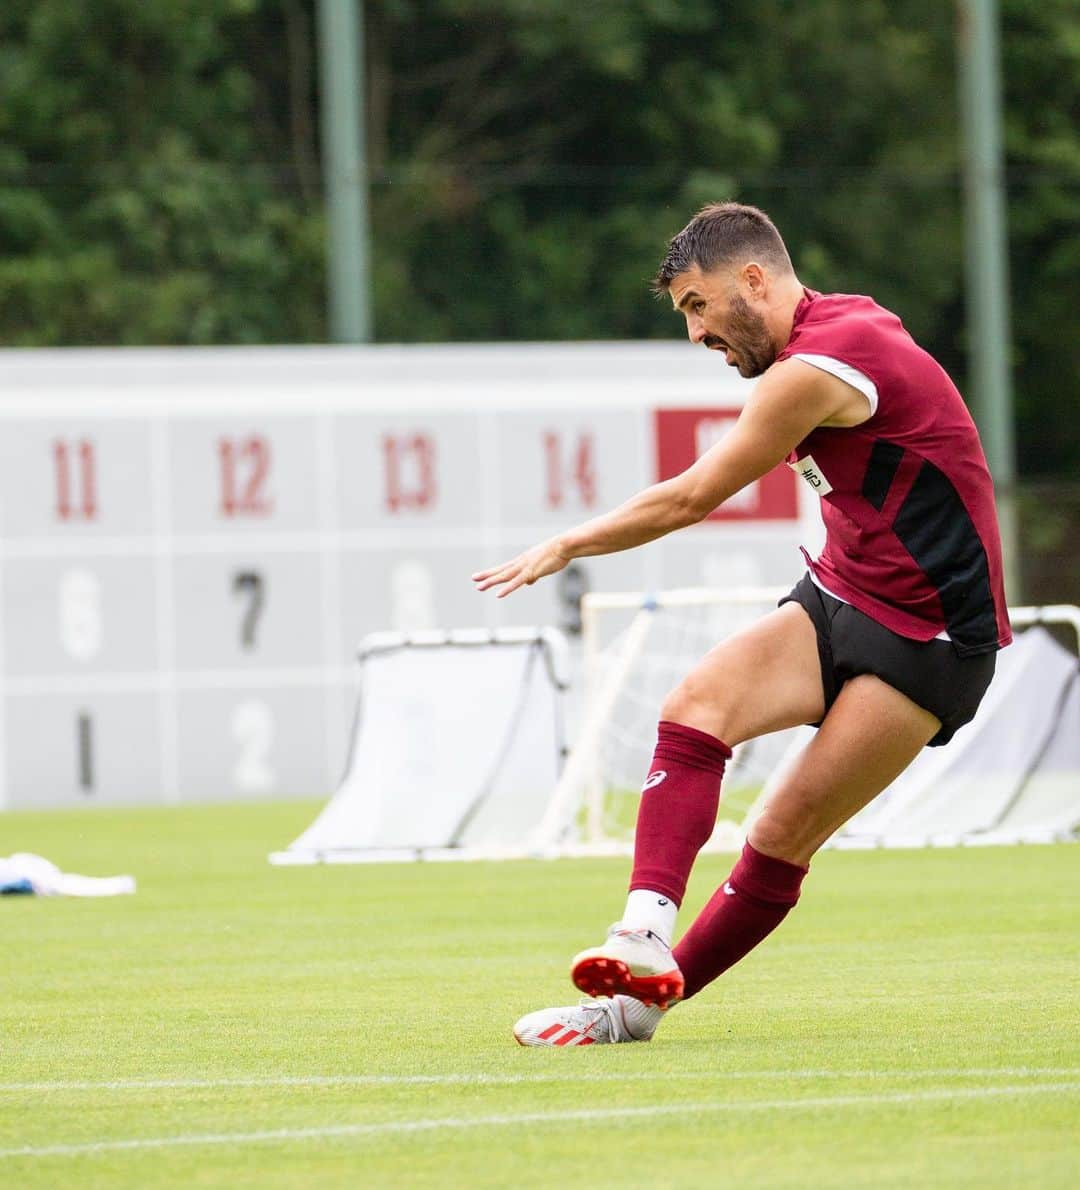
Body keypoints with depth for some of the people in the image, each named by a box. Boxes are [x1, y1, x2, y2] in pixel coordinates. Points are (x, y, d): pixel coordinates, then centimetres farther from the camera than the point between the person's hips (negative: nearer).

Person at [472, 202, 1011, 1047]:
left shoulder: (813, 371, -20)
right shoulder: (846, 321, 8)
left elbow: (689, 499, -14)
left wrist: (566, 546, -1)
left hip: (925, 642, -9)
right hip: (838, 598, 9)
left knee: (784, 838, -12)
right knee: (697, 704, -15)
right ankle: (646, 931, -27)